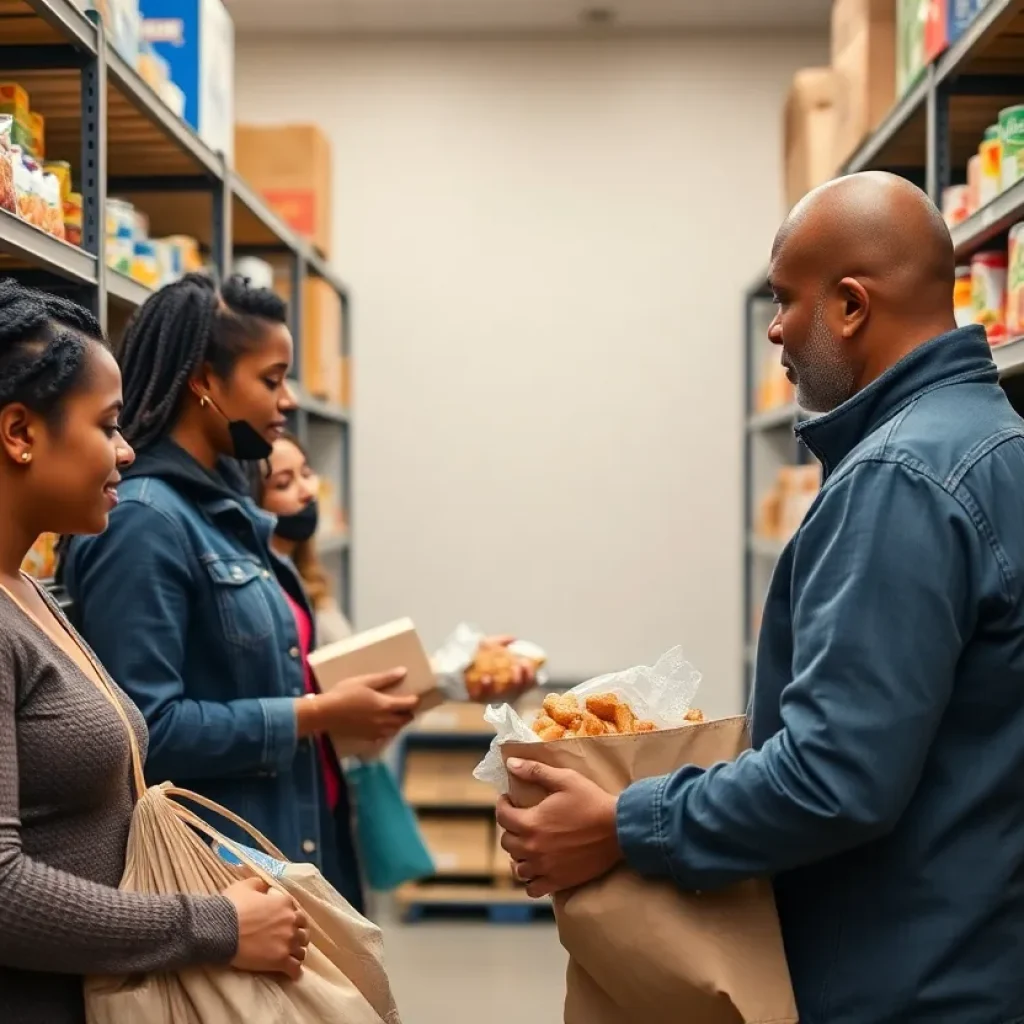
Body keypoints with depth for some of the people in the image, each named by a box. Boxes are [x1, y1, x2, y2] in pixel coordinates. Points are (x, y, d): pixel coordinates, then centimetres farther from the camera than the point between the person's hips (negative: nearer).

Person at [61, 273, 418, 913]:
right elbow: (146, 728, -24)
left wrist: (338, 700, 2)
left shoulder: (227, 510, 11)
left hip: (296, 844, 9)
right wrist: (314, 715, -18)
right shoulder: (144, 521, -18)